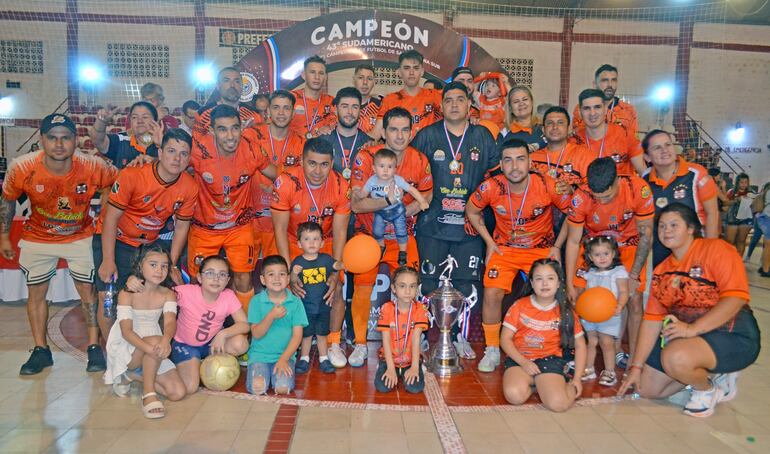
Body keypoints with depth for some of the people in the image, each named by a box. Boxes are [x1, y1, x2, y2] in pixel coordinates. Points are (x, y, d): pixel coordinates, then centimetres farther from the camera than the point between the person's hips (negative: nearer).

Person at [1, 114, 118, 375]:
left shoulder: (93, 167, -26)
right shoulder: (21, 168, -21)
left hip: (81, 237, -1)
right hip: (37, 239, 1)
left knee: (88, 289, 0)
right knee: (36, 292, 8)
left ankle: (94, 348, 12)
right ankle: (41, 351, 22)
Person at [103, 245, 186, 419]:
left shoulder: (168, 295, -3)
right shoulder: (127, 294, -13)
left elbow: (170, 322, -21)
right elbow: (126, 331, -23)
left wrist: (166, 339, -47)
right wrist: (149, 348, -42)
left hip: (153, 351, 5)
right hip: (125, 349, -4)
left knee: (178, 393, -12)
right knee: (155, 340, -37)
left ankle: (133, 375, 10)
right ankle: (148, 393, -19)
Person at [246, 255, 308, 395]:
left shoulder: (295, 302, -2)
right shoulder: (256, 301, -2)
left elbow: (297, 336, -4)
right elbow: (256, 334, -6)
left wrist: (283, 359, -14)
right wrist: (271, 316, -22)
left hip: (285, 354, 0)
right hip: (259, 354, 0)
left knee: (283, 388, -23)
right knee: (257, 387, -22)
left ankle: (281, 368, 9)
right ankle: (259, 369, 10)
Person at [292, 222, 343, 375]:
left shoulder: (326, 259, -5)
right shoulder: (297, 262, -9)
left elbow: (336, 267, 6)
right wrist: (294, 273, -29)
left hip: (323, 305, 1)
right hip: (305, 305, -1)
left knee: (322, 334, 13)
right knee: (306, 334, 12)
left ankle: (324, 359, 26)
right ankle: (304, 359, 29)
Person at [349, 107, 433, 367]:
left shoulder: (419, 160, -8)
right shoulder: (365, 158, -17)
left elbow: (427, 194, 7)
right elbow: (356, 204, -21)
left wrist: (404, 211, -12)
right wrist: (387, 202, -37)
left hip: (403, 235, 2)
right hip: (368, 233, -2)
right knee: (362, 287, -5)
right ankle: (360, 344, 15)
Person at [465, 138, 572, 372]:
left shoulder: (548, 186, -22)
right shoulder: (491, 187, -20)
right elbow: (471, 211, 1)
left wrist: (557, 246, -5)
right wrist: (489, 242, -1)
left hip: (542, 248, 0)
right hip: (504, 247, 1)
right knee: (492, 294, -14)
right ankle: (492, 350, 7)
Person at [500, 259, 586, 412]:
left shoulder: (565, 312, 3)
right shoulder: (520, 306, 1)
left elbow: (580, 345, 9)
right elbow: (505, 339, 0)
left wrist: (577, 379, 0)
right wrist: (523, 362, -13)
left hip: (549, 360, 0)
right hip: (519, 359, 0)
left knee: (558, 404, -26)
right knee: (514, 395, -29)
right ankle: (531, 383, 3)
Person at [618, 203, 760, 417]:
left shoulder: (715, 249, -11)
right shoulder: (661, 272, 9)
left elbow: (736, 297, -23)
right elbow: (652, 320, 6)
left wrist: (692, 329, -30)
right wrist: (636, 366, 1)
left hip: (733, 336, -8)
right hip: (681, 338, 8)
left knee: (676, 358, -36)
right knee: (646, 388, 6)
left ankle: (708, 388, -1)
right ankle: (714, 373, 19)